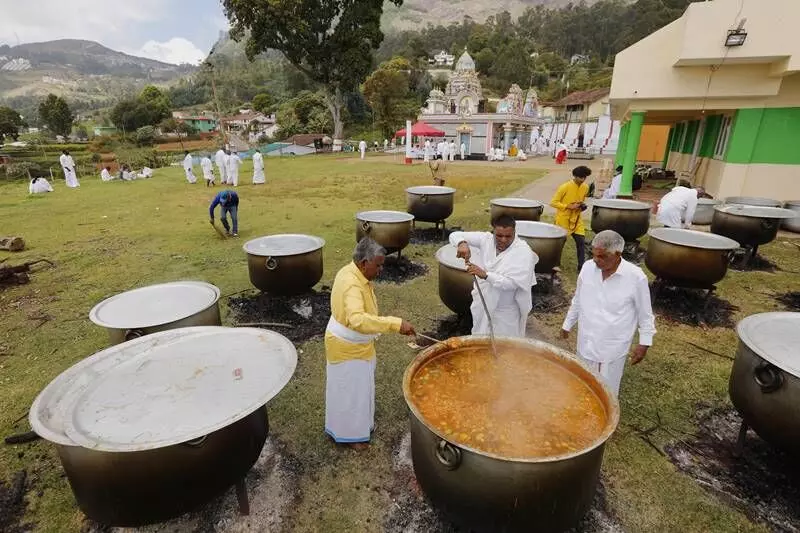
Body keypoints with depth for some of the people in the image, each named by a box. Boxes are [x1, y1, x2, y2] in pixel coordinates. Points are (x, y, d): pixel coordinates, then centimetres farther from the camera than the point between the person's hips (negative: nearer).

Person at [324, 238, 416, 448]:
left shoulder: (353, 272, -3)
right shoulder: (352, 285, -34)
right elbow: (357, 320, -50)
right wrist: (395, 324, -51)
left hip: (356, 344, 10)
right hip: (347, 347, -9)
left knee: (359, 386, 25)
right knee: (349, 390, 9)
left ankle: (359, 423, 45)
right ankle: (348, 433, 30)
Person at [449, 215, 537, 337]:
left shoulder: (523, 251, -17)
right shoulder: (486, 239, -7)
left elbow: (512, 283, -25)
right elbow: (455, 235, -7)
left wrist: (485, 275, -36)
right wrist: (462, 243, -30)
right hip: (482, 307, 4)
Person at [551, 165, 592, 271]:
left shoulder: (586, 187, 2)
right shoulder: (565, 187, -18)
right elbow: (553, 202, -16)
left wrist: (582, 205, -3)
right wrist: (569, 206, -22)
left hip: (576, 219, 5)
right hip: (563, 219, -5)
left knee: (581, 242, 1)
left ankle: (581, 267, 12)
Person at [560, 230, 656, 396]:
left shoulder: (636, 277, -18)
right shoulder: (587, 267, -8)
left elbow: (645, 314, -5)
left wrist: (644, 343, -3)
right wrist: (567, 325, 14)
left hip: (613, 348, -3)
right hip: (586, 343, 3)